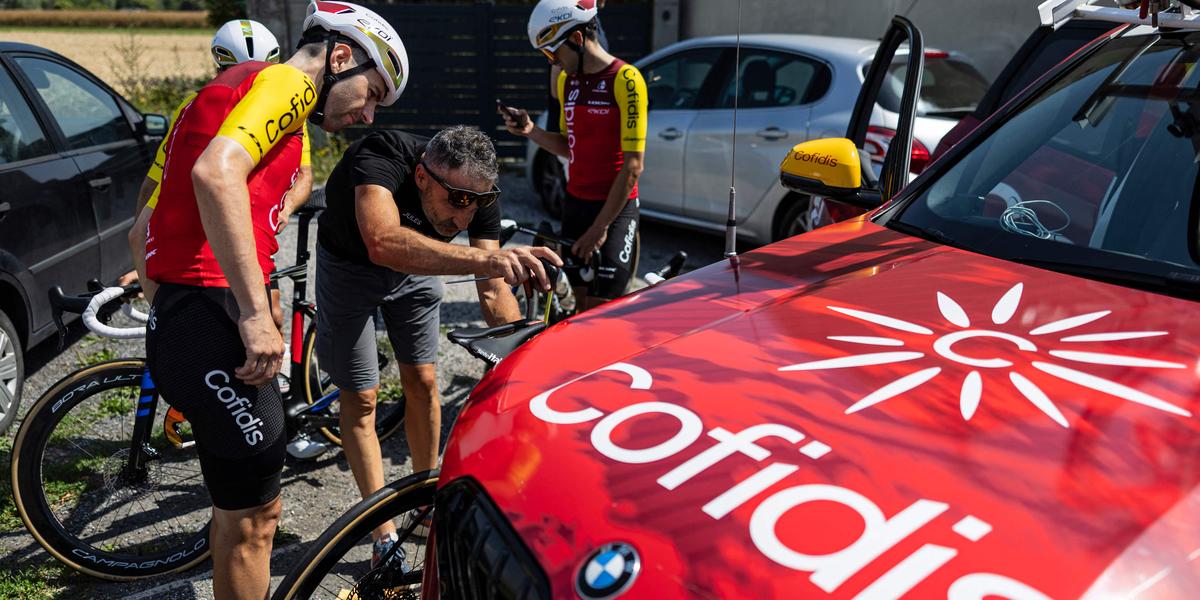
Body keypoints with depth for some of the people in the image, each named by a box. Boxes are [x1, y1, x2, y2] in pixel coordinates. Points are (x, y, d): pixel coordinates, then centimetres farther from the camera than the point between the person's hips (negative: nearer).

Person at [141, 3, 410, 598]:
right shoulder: (287, 82, -8)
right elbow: (217, 172, -28)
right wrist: (256, 314, -28)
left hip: (181, 316, 10)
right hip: (212, 320, -10)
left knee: (241, 505, 22)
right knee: (251, 515, 3)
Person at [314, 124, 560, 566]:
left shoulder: (478, 191, -28)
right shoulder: (381, 157, -42)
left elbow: (494, 294, -27)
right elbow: (384, 244, -61)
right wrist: (486, 258, -73)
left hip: (416, 263, 4)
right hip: (349, 263, -3)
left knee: (422, 382, 6)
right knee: (360, 397, -2)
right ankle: (384, 536, 9)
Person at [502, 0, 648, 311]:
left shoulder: (625, 80, -14)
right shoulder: (566, 81, 9)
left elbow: (632, 167, -16)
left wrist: (600, 227, -16)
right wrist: (530, 131, -1)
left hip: (615, 208, -7)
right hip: (575, 204, 7)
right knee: (582, 303, 10)